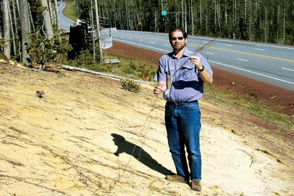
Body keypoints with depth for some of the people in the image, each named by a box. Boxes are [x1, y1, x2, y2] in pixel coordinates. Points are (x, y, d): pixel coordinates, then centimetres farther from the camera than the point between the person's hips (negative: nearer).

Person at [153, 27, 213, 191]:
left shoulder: (196, 57, -2)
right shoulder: (164, 60, 9)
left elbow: (209, 80, -13)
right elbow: (162, 84, 5)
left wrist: (200, 67, -32)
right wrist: (159, 90, -19)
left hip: (190, 108, -4)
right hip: (171, 108, 4)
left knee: (193, 147, -2)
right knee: (175, 146, 14)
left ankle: (196, 179, 14)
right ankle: (182, 174, 31)